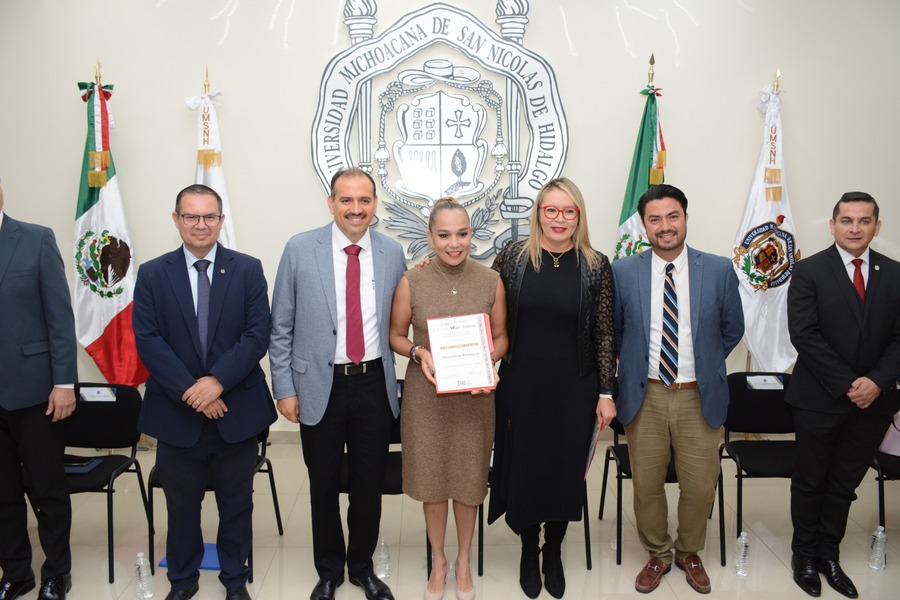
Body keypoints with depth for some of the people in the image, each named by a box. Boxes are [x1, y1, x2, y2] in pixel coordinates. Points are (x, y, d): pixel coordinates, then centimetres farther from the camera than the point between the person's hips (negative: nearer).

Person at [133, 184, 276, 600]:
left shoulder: (248, 269, 0)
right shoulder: (152, 274, 2)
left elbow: (258, 335, -8)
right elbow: (147, 341, -6)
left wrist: (218, 380, -18)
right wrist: (190, 391, -15)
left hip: (236, 410, 0)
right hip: (177, 411, 1)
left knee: (236, 503, 13)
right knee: (181, 505, 15)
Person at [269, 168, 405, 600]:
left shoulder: (392, 253, 1)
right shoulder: (300, 249, -5)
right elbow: (281, 327, -2)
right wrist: (285, 389, -4)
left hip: (374, 385, 2)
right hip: (319, 386, -1)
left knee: (369, 485, 14)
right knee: (324, 487, 14)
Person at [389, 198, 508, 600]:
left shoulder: (491, 282, -4)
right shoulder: (411, 283, -7)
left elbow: (501, 337, 6)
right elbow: (396, 336, 3)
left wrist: (488, 361, -14)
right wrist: (419, 353, -16)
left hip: (473, 396, 1)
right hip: (426, 395, 0)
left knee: (469, 479, 12)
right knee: (431, 480, 11)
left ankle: (463, 562, 37)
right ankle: (438, 561, 35)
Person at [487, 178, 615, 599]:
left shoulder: (596, 266, -3)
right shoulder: (513, 256, -3)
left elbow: (604, 334, -2)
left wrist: (606, 393, -2)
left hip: (574, 389, 0)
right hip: (521, 386, 0)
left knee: (565, 469, 11)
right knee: (523, 467, 10)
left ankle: (554, 553, 35)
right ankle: (528, 551, 34)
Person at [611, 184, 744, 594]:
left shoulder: (719, 270, -2)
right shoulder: (622, 272, -3)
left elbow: (732, 330, 10)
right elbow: (613, 331, 9)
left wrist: (704, 362, 12)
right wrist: (637, 362, 8)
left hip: (698, 397, 0)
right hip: (645, 395, 0)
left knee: (700, 486, 10)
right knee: (646, 485, 10)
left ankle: (689, 553, 37)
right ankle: (658, 555, 34)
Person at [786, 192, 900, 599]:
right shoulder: (809, 271, -6)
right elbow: (804, 335, -13)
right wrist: (846, 385, -17)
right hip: (819, 398, -3)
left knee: (845, 484, 14)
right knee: (810, 483, 11)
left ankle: (829, 554, 29)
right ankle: (804, 555, 27)